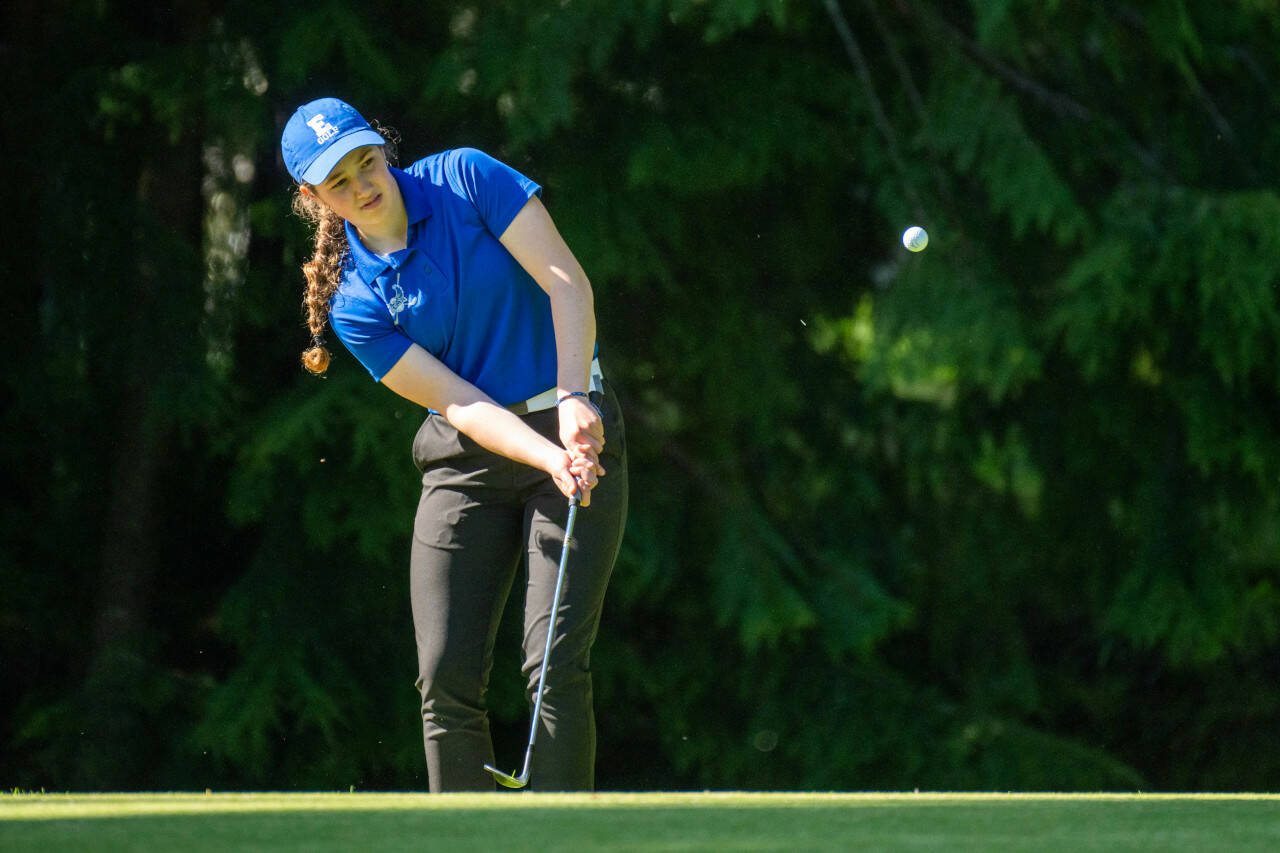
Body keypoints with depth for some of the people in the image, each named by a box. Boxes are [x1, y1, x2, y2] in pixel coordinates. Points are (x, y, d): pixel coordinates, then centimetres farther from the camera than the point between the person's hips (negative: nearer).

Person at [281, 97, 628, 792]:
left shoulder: (467, 179, -5)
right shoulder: (354, 305, -2)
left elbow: (567, 284, -10)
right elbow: (461, 403, -11)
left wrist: (574, 401, -24)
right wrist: (551, 459, -27)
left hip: (577, 427, -2)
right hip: (467, 460, 2)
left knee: (555, 663, -14)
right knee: (446, 678, -7)